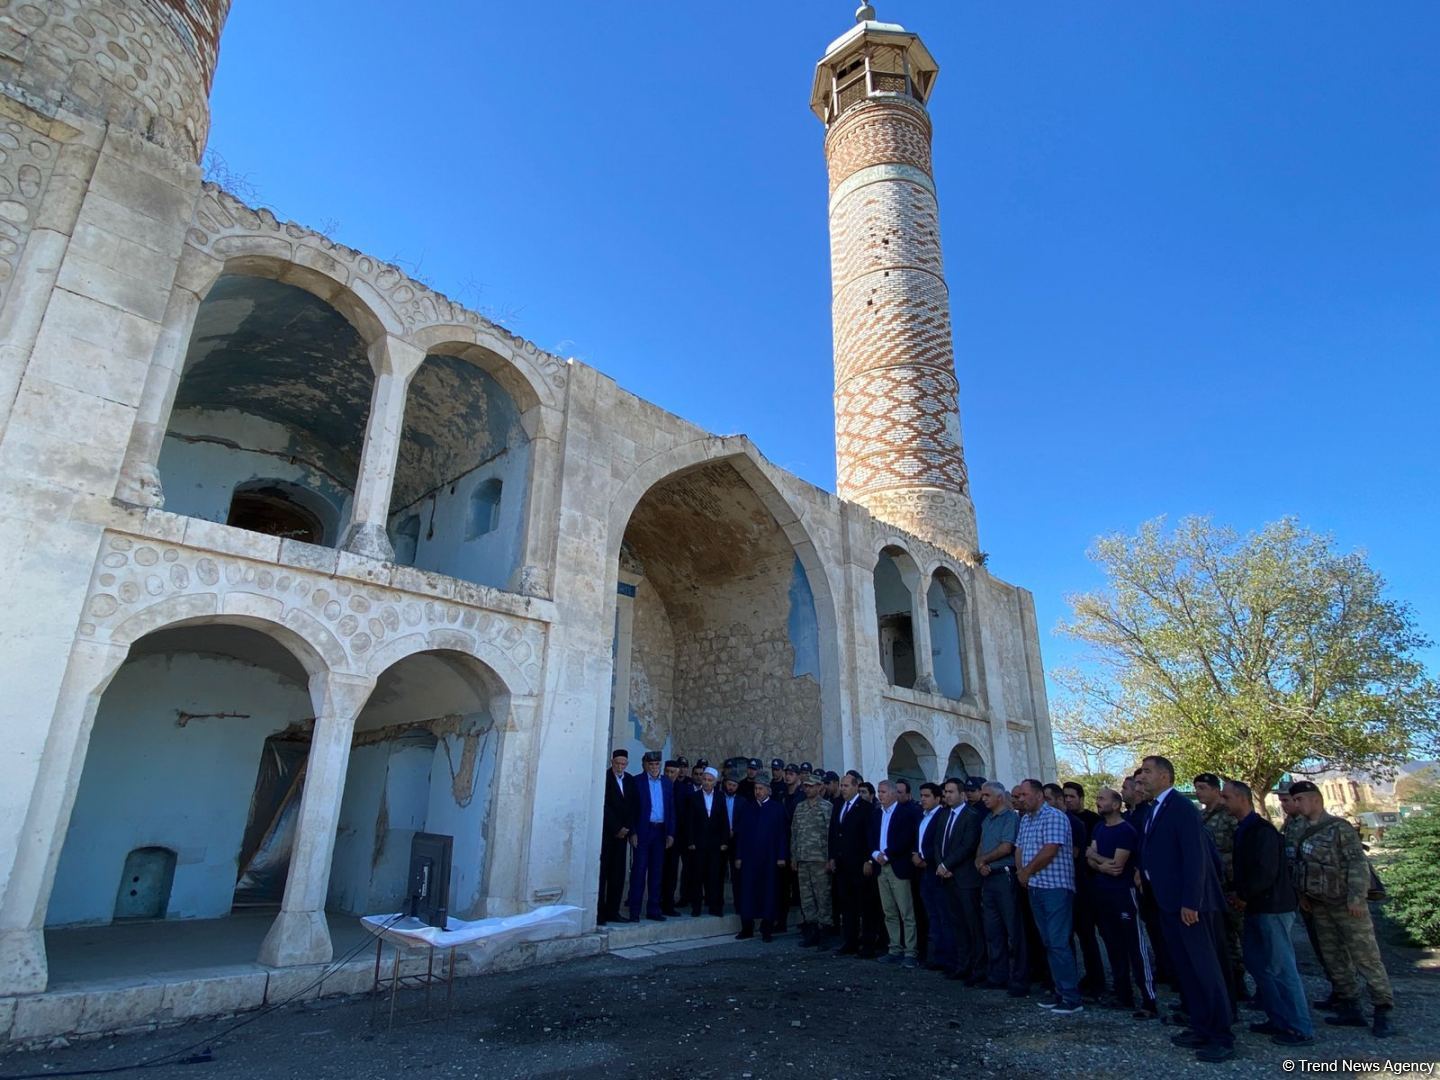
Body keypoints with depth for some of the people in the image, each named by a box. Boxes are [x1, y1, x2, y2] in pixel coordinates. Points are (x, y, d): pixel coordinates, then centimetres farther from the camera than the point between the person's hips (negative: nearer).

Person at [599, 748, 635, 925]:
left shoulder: (630, 780, 10)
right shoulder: (604, 778, -7)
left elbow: (632, 806, 11)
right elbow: (604, 806, -10)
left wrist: (626, 828, 0)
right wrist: (617, 828, -9)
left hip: (621, 833, 5)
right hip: (605, 832, -5)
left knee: (618, 874, 4)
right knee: (602, 872, -4)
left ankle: (612, 911, 10)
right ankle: (598, 912, 1)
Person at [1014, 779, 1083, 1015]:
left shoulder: (1054, 817, -12)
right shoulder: (1025, 820, 15)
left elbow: (1049, 851, -20)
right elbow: (1019, 849, 15)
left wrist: (1027, 871, -8)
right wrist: (1021, 872, -3)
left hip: (1056, 887, -8)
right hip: (1034, 888, 8)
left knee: (1058, 943, -7)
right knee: (1048, 943, 12)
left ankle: (1072, 998, 0)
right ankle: (1060, 991, 20)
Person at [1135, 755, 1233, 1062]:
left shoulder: (1182, 807, -15)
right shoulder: (1153, 811, 12)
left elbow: (1195, 856, -20)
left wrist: (1190, 902, -22)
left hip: (1187, 903, -9)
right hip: (1167, 902, 9)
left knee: (1205, 969, 1)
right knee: (1185, 969, 16)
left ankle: (1222, 1038, 10)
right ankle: (1201, 1028, 26)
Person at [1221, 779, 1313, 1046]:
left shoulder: (1262, 831, -17)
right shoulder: (1243, 831, 11)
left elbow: (1266, 872, -23)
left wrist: (1242, 895, -13)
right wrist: (1237, 894, 1)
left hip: (1272, 908, -9)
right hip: (1255, 909, 9)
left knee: (1281, 968, -2)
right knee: (1257, 964, 13)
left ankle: (1301, 1029, 9)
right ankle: (1278, 1019, 24)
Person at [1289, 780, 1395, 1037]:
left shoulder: (1339, 827, -11)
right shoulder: (1304, 832, 10)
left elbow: (1358, 863, -16)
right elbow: (1300, 867, 16)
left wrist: (1356, 897, -20)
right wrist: (1303, 894, 11)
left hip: (1347, 905, -7)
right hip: (1320, 907, 7)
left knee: (1366, 958, -4)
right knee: (1335, 959, 11)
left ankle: (1383, 1012, 5)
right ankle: (1350, 1009, 19)